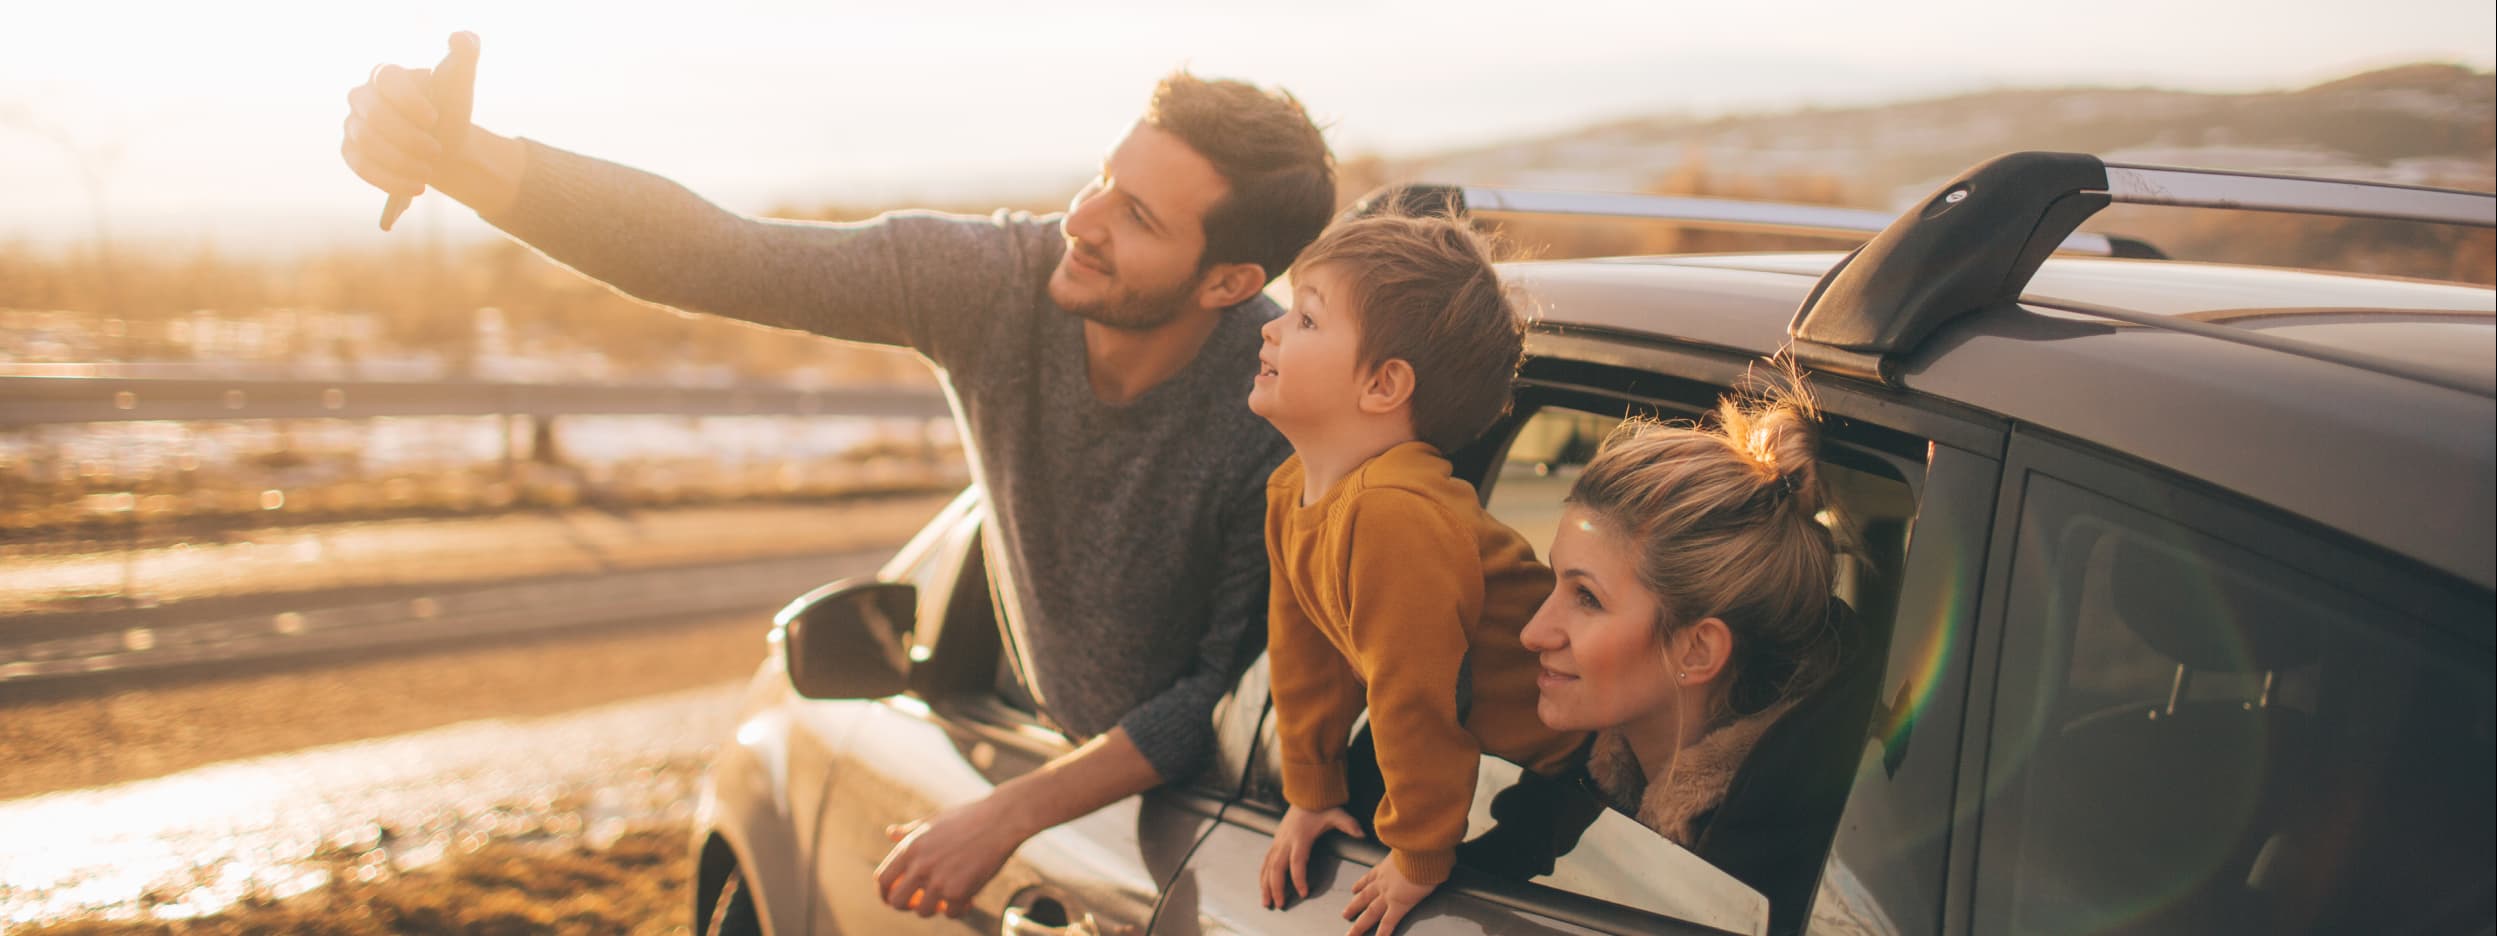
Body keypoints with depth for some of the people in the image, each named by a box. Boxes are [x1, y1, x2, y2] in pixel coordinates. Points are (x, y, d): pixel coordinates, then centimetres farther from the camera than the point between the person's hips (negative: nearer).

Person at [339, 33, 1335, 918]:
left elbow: (1240, 690, -23)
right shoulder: (991, 280, -21)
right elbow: (713, 256, -26)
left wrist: (1011, 813, -27)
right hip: (1060, 741, 4)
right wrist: (458, 156, -38)